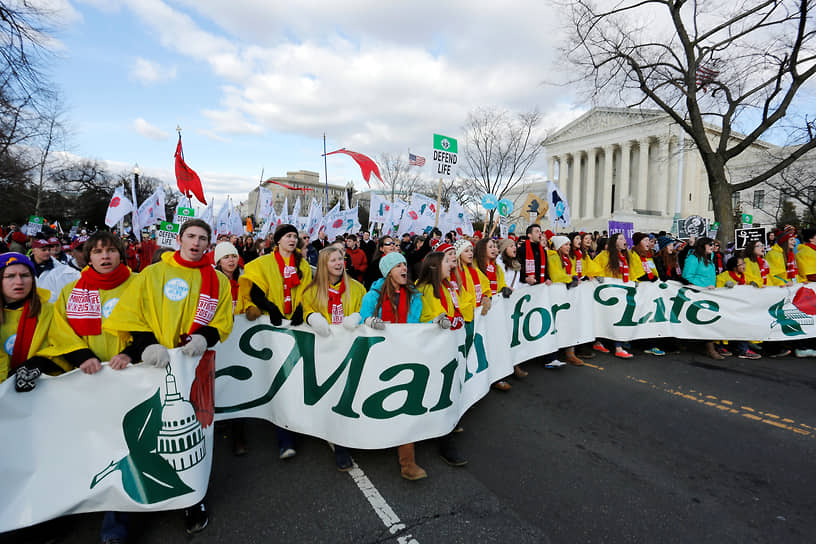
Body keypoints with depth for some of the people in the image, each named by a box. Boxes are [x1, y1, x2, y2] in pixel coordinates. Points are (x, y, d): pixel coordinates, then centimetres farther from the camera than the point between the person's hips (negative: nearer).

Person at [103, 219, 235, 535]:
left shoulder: (219, 281, 8)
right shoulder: (153, 274, 4)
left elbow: (222, 322, 4)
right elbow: (130, 314, -3)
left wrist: (203, 337, -16)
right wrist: (148, 344, -19)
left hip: (197, 362, 1)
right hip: (158, 362, -1)